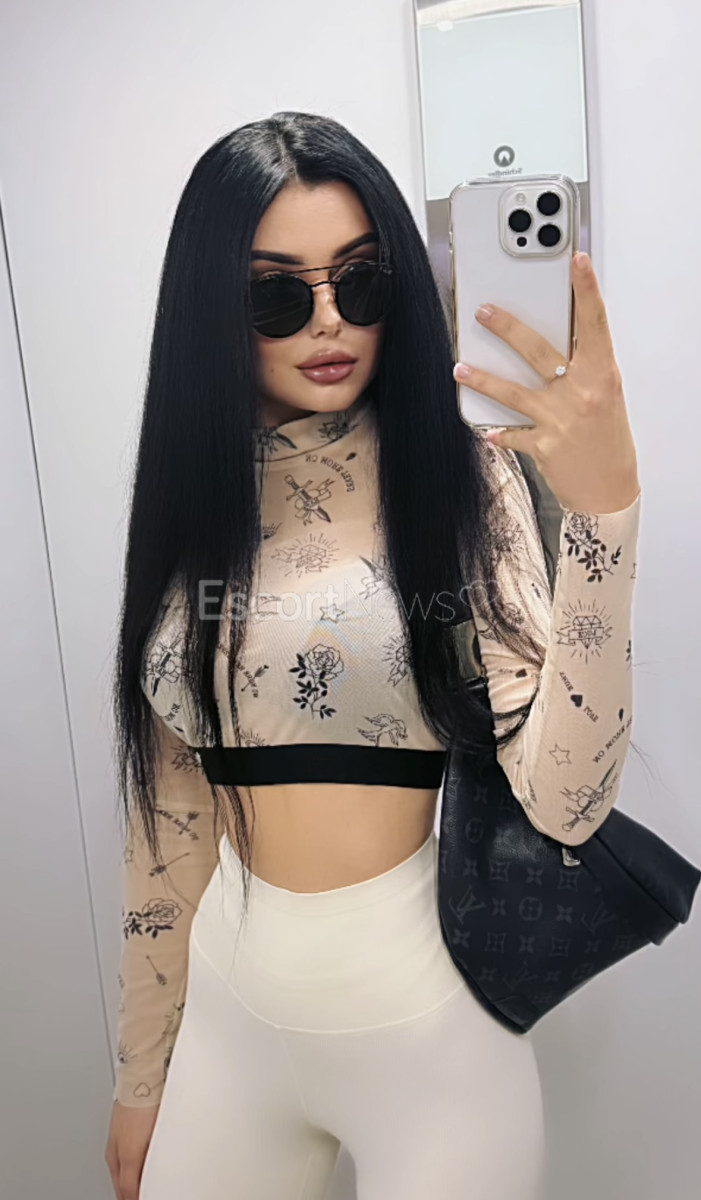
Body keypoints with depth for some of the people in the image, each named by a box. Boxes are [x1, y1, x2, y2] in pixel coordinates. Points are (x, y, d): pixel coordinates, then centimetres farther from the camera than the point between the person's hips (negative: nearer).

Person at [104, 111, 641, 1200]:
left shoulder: (462, 480, -10)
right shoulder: (189, 515, -1)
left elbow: (565, 803, -21)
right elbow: (169, 809, 4)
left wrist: (602, 505, -31)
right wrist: (141, 1076, 11)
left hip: (428, 1023, -2)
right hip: (232, 1012, 3)